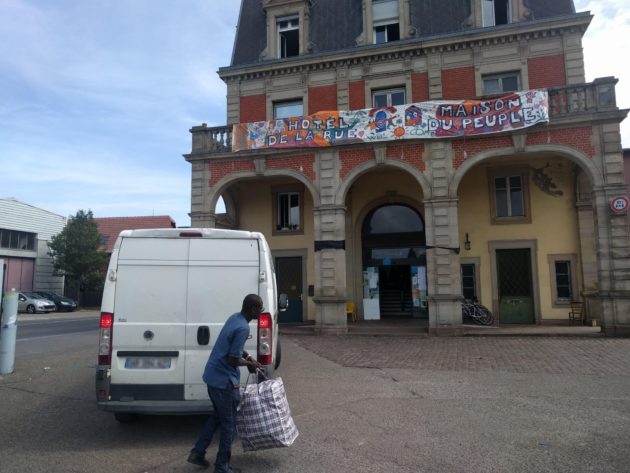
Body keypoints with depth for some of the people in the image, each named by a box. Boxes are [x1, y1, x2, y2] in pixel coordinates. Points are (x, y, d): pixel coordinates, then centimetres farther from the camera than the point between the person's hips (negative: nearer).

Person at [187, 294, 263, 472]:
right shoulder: (243, 328, -23)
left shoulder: (235, 318, 6)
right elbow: (233, 359, -21)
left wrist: (247, 357, 11)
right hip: (224, 380, -9)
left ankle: (197, 452, 27)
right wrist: (250, 363, -5)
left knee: (218, 415, 24)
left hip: (212, 375, 9)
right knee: (228, 422, 5)